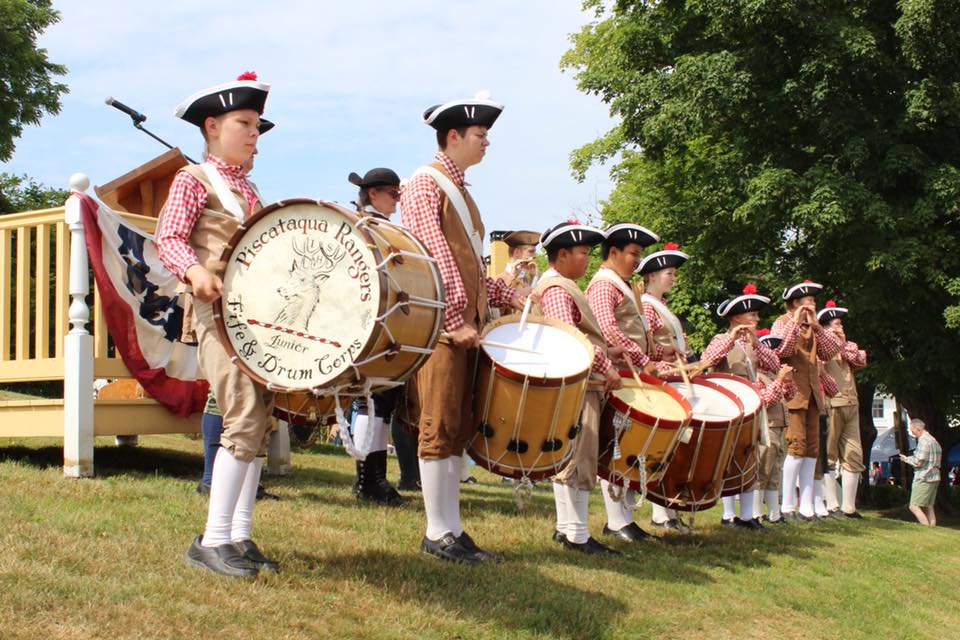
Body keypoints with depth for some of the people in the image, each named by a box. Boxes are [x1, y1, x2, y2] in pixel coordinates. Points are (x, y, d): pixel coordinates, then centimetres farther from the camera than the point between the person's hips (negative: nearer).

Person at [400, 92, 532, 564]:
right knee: (440, 427, -6)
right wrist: (456, 320, -22)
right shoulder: (424, 184, -5)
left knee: (459, 429, 8)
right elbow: (436, 260, -16)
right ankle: (438, 533, -2)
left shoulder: (460, 191, 23)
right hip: (440, 326, -9)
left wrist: (512, 297, 13)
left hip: (467, 325, 9)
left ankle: (452, 529, 13)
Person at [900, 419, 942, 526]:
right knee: (928, 507, 13)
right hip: (934, 478, 10)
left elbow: (918, 462, -17)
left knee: (914, 507, -9)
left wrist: (906, 459, 1)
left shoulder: (923, 441, -13)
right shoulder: (934, 441, 17)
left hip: (924, 479, -10)